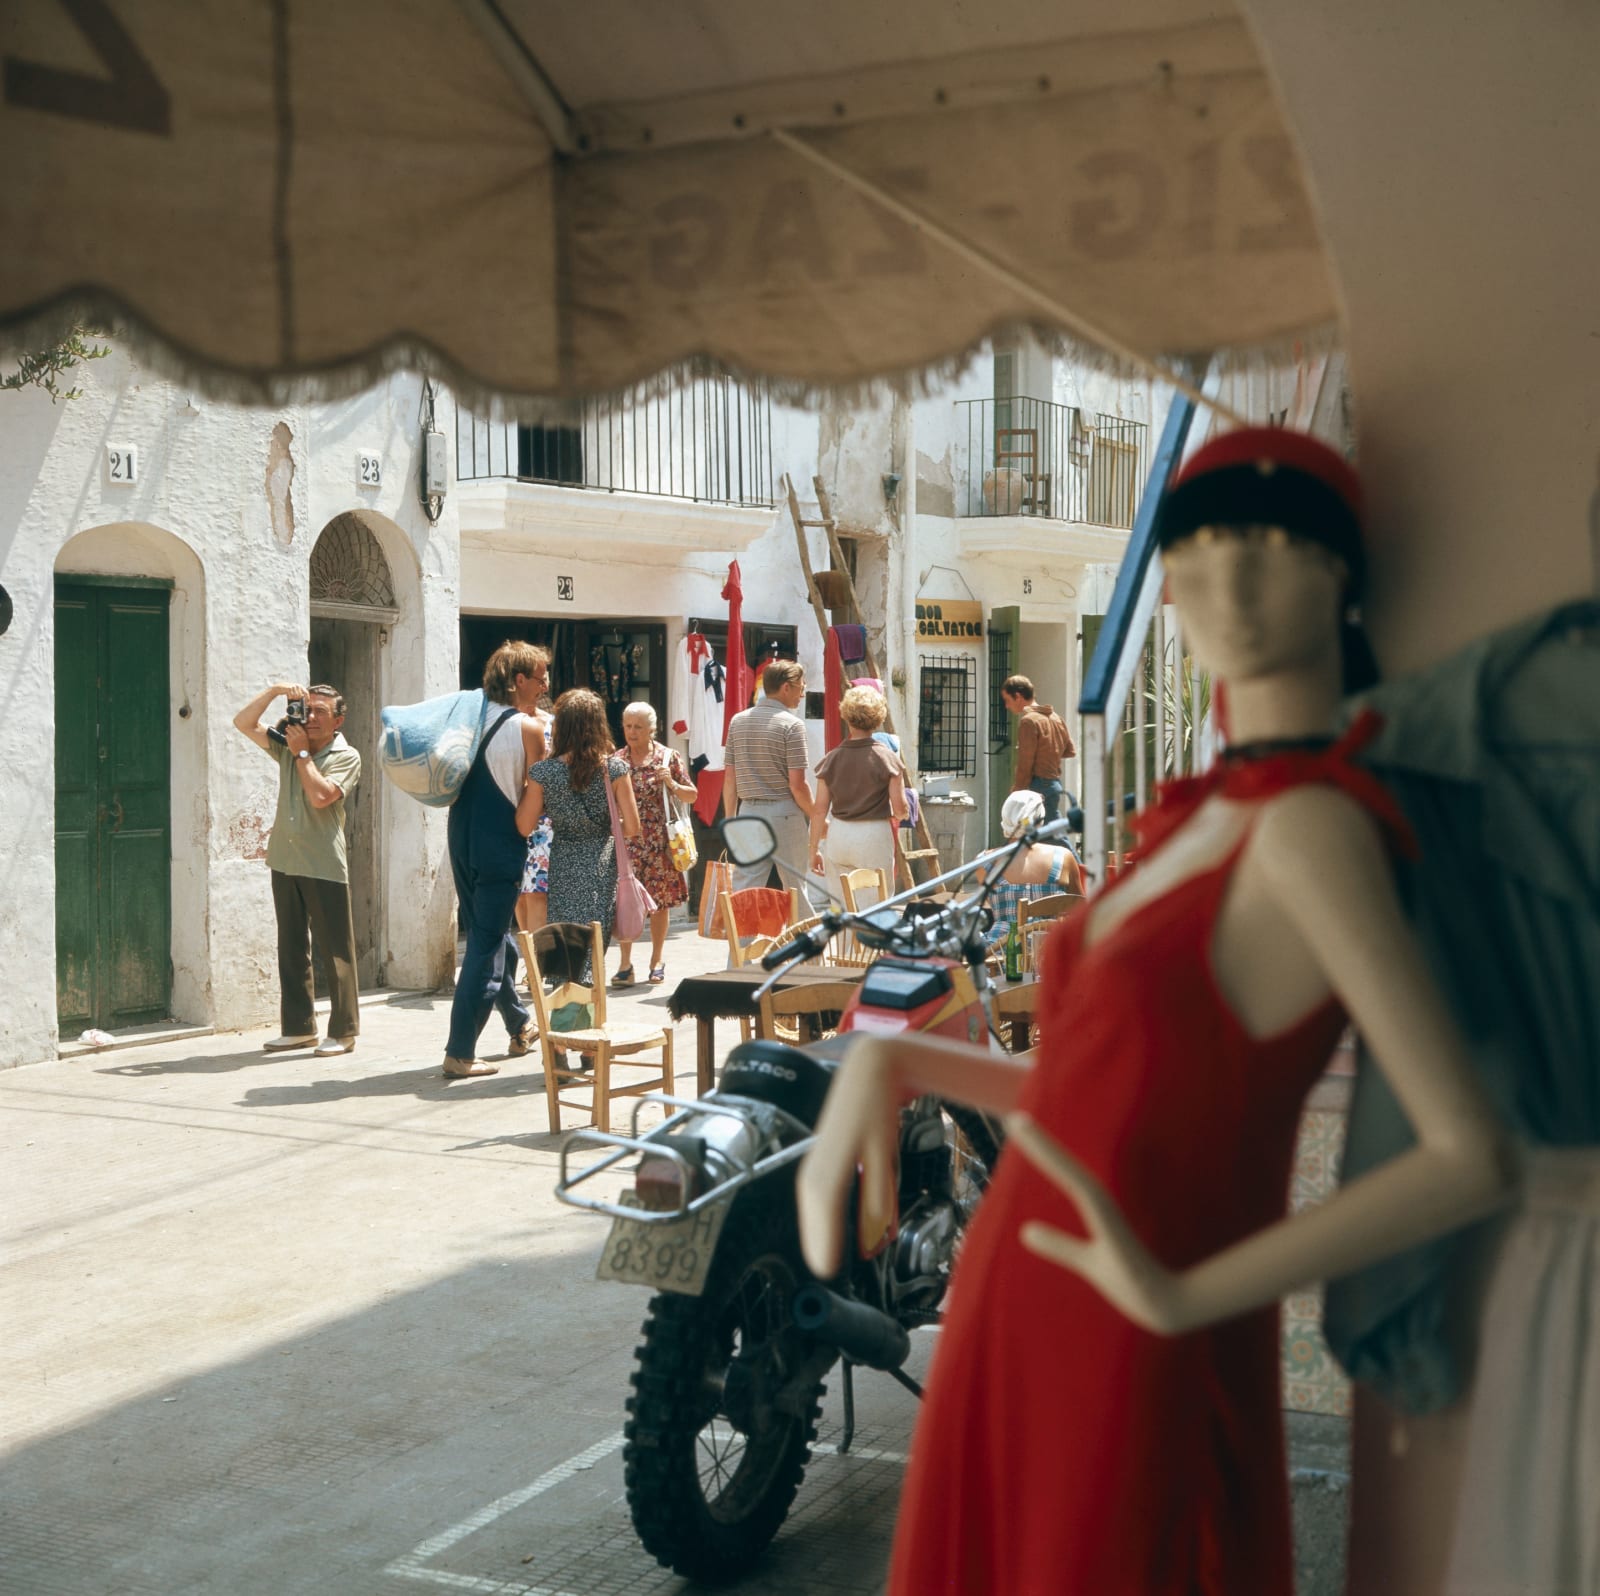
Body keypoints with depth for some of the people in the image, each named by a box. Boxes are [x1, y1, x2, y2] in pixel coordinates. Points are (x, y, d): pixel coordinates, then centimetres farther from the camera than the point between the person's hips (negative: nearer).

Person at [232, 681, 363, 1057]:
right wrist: (274, 690, -5)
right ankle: (298, 1026, 18)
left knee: (335, 950, -3)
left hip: (324, 866, -6)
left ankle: (343, 1031, 2)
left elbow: (320, 796, -19)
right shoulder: (287, 745, 12)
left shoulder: (346, 757, -4)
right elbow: (243, 722, 6)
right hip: (285, 860, 6)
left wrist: (302, 754, -9)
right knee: (292, 948, 11)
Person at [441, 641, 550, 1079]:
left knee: (490, 934, 21)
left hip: (463, 841, 7)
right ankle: (460, 1052, -5)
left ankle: (520, 1025, 38)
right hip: (502, 844, -7)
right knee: (487, 944, -3)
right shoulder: (529, 728, -9)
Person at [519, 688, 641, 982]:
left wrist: (525, 789, 8)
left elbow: (524, 827, -3)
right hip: (603, 866, 1)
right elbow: (632, 828, -6)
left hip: (563, 867, -1)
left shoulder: (543, 772, -10)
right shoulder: (614, 768, -8)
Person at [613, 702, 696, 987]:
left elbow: (691, 796, 6)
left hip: (658, 840, -1)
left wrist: (671, 783, -11)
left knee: (660, 902, 6)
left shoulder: (667, 757, 2)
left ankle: (657, 959, 20)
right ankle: (625, 961, -1)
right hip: (624, 839, 1)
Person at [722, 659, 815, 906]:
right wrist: (815, 818, 0)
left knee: (741, 890, 1)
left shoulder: (738, 720, 8)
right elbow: (797, 784, -13)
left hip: (748, 810, 5)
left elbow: (729, 779, 8)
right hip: (784, 812, -5)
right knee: (796, 888, 8)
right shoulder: (791, 724, -9)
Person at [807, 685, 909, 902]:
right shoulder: (887, 758, -6)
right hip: (874, 835, -3)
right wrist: (902, 814, 18)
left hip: (838, 836, 3)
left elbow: (819, 810, 2)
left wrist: (814, 848, 11)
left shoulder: (831, 759, 1)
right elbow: (900, 809, -6)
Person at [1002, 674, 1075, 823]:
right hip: (1055, 783, 9)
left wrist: (1017, 793, -13)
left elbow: (1025, 764, -15)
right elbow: (1069, 751, 16)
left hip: (1038, 785, -9)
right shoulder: (1055, 717, 13)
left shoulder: (1028, 720, -12)